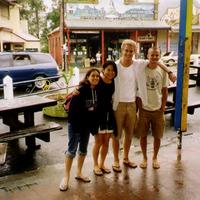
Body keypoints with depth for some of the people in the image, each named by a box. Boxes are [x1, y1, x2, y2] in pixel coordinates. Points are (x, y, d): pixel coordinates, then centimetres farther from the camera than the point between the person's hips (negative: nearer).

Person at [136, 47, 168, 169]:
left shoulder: (163, 71, -3)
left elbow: (165, 91, 2)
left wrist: (163, 108, -2)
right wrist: (139, 106, -7)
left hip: (158, 109, 1)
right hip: (144, 109, -1)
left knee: (157, 136, 10)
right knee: (143, 135, 9)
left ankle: (155, 158, 30)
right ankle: (145, 158, 28)